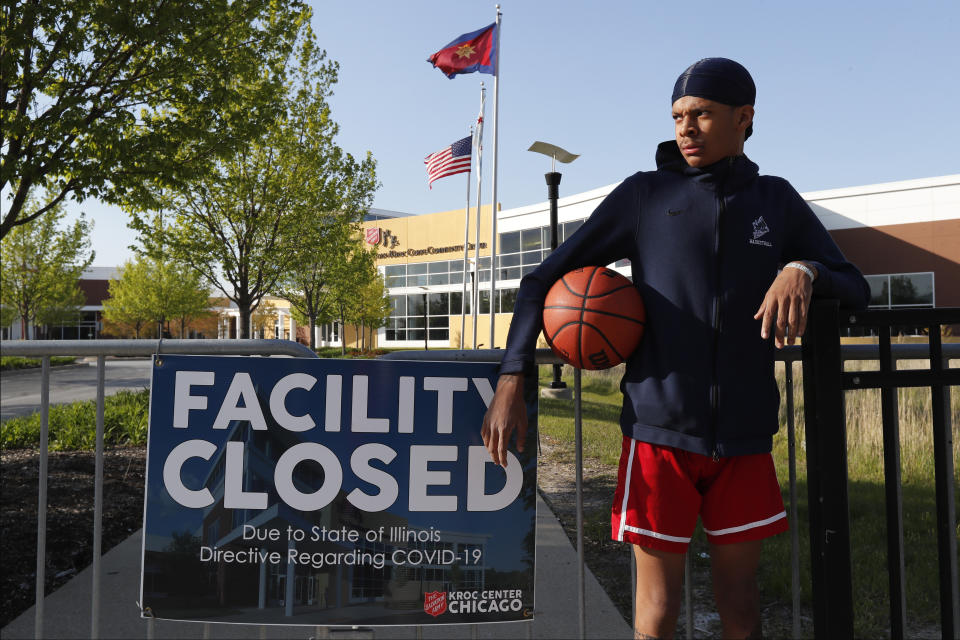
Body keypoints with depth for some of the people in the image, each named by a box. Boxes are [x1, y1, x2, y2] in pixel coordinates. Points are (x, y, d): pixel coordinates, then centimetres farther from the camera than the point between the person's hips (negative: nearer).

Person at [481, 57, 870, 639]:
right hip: (660, 434, -2)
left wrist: (804, 270, -12)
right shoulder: (645, 195, 3)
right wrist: (511, 382, -8)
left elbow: (857, 289, 12)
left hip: (744, 439, 3)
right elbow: (544, 280, 2)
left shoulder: (777, 200, 11)